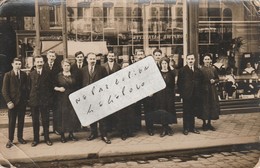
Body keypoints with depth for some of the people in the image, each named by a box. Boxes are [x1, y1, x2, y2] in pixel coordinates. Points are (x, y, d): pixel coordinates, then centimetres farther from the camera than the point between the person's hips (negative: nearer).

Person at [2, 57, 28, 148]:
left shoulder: (24, 75, 5)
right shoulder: (8, 75, -3)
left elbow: (26, 87, 8)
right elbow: (4, 90, -5)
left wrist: (26, 99, -3)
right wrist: (8, 102, -12)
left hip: (22, 101, 3)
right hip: (12, 102, -3)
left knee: (21, 121, 10)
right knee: (11, 121, 2)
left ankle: (20, 137, 23)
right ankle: (10, 140, 12)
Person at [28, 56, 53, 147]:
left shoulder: (47, 73, 1)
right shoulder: (31, 74, 4)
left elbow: (50, 86, 2)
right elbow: (30, 87, 7)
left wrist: (48, 96, -3)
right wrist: (31, 97, 0)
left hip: (45, 100, -1)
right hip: (34, 100, 1)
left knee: (45, 120, 6)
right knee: (35, 121, 8)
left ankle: (47, 138, 17)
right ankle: (36, 139, 18)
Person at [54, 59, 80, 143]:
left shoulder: (73, 75, 8)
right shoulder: (59, 75, -1)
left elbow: (76, 86, 11)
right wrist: (58, 88, -18)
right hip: (62, 99, -3)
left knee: (72, 116, 3)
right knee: (62, 116, -1)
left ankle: (71, 134, 16)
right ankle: (62, 135, 10)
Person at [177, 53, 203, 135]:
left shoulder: (198, 70, 11)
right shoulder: (182, 70, -2)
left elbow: (200, 82, 13)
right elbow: (179, 83, -3)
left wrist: (199, 92, 3)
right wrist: (182, 93, -8)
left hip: (196, 95, 4)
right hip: (187, 94, -4)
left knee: (193, 112, 10)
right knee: (186, 112, 2)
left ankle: (192, 127, 21)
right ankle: (186, 128, 10)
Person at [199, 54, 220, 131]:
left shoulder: (213, 69, 4)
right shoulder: (200, 70, -4)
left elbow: (217, 79, 12)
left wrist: (214, 81, -7)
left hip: (212, 90, 3)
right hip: (203, 90, -3)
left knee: (212, 105, 5)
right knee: (204, 106, 0)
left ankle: (209, 123, 17)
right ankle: (204, 123, 12)